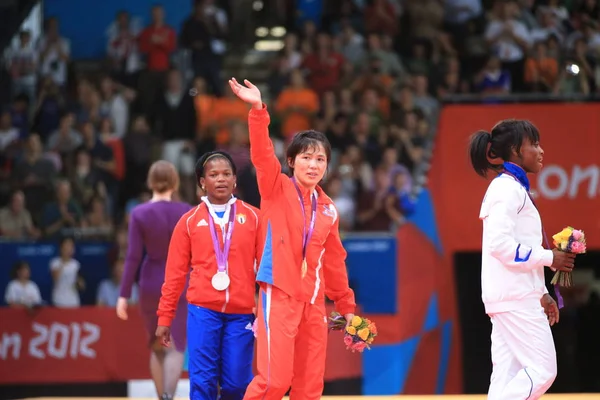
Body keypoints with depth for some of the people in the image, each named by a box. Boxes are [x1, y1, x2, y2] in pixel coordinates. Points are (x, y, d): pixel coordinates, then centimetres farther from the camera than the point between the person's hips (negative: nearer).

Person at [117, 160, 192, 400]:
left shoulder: (139, 214, -7)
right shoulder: (186, 212, -5)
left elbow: (133, 257, -9)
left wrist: (124, 294, -5)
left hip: (151, 285, 1)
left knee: (156, 346, 17)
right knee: (175, 346, -2)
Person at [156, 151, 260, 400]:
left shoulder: (253, 217, 6)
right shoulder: (190, 221, 6)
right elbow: (175, 272, 7)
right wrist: (165, 317, 6)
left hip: (241, 312, 0)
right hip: (203, 310, 0)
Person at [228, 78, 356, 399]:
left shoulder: (328, 209, 11)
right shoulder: (277, 190, 0)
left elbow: (334, 260, 19)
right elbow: (262, 155, -17)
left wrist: (346, 305, 21)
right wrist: (258, 110, -30)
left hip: (313, 302, 5)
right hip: (279, 297, -5)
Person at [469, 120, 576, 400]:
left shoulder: (513, 188, 19)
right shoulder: (507, 188, -12)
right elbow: (500, 243, -22)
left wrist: (541, 293, 18)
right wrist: (548, 258, -15)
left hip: (513, 295, 10)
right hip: (514, 296, -10)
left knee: (508, 376, 5)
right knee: (542, 369, -10)